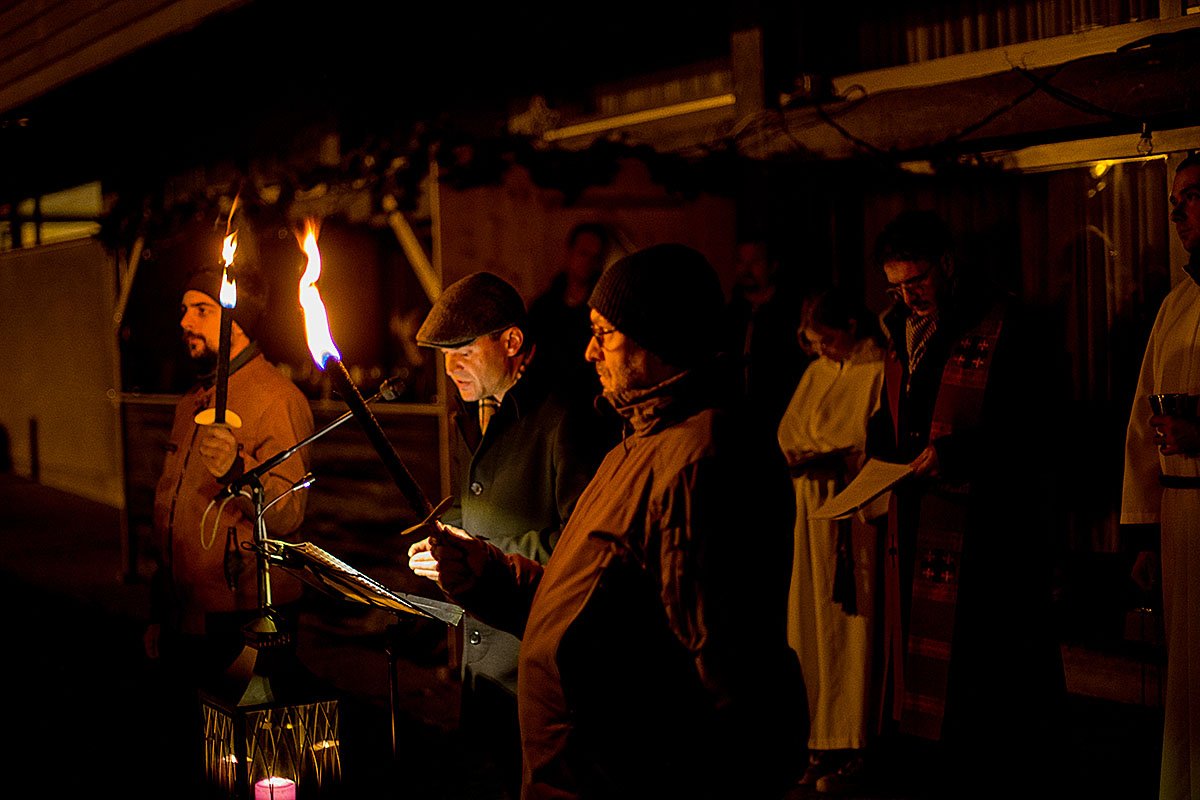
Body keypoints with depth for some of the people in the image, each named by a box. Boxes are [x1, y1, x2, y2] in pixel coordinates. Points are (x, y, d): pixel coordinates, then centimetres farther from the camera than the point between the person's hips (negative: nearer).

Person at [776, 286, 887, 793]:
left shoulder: (878, 372, -7)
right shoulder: (816, 373, 14)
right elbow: (788, 430, 13)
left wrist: (829, 458, -20)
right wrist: (804, 456, -7)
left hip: (854, 514, -6)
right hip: (814, 511, 7)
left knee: (849, 623, -3)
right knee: (812, 623, 5)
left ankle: (848, 746, 3)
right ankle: (820, 736, 10)